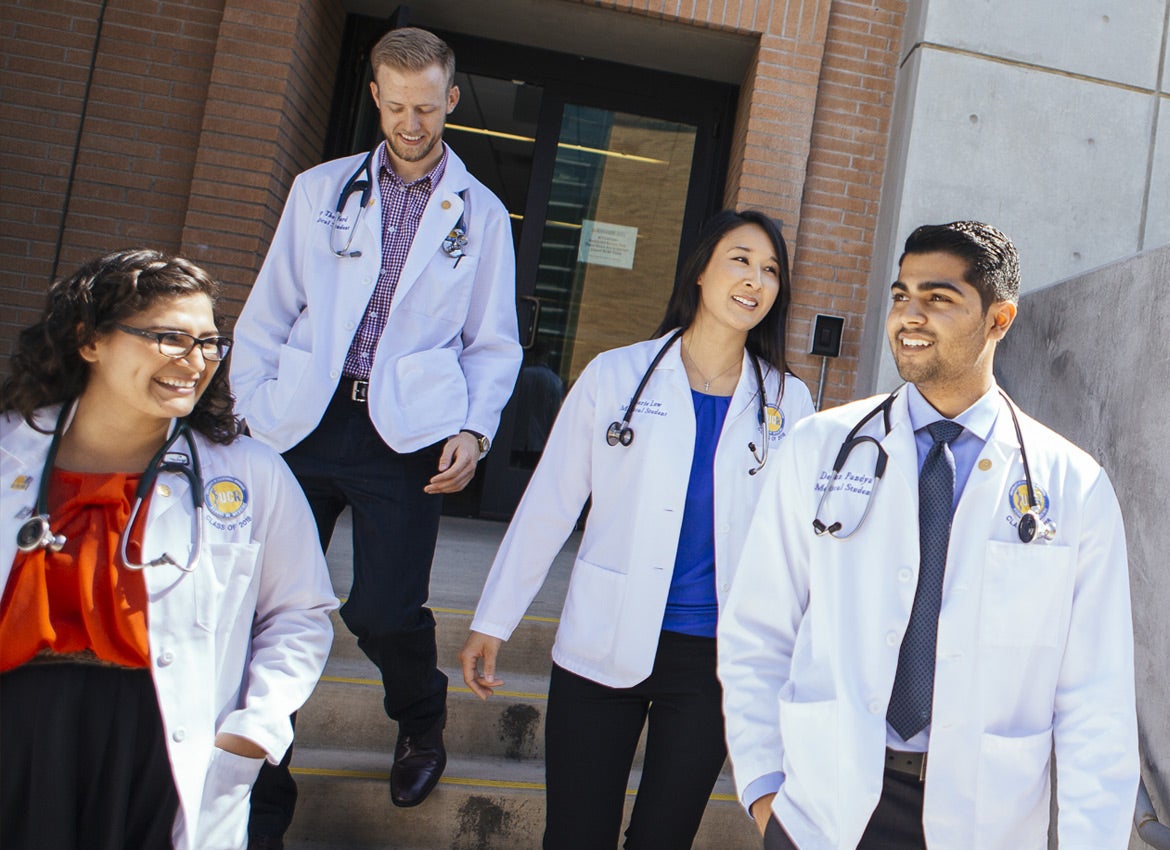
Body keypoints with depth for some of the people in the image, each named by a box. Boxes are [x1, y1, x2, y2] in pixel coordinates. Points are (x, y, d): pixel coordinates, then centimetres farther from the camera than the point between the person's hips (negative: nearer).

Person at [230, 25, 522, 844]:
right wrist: (248, 419, 2)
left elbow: (493, 344, 9)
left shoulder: (481, 215, 11)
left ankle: (422, 727, 30)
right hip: (302, 426, 2)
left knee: (383, 610, -7)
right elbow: (267, 317, 11)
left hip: (406, 436, -2)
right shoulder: (319, 190, 13)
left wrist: (474, 430, -6)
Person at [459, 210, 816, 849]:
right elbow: (548, 505, 0)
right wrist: (491, 623, 2)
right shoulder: (616, 375, -2)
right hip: (605, 649, -1)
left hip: (714, 656, 1)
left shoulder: (787, 402, 3)